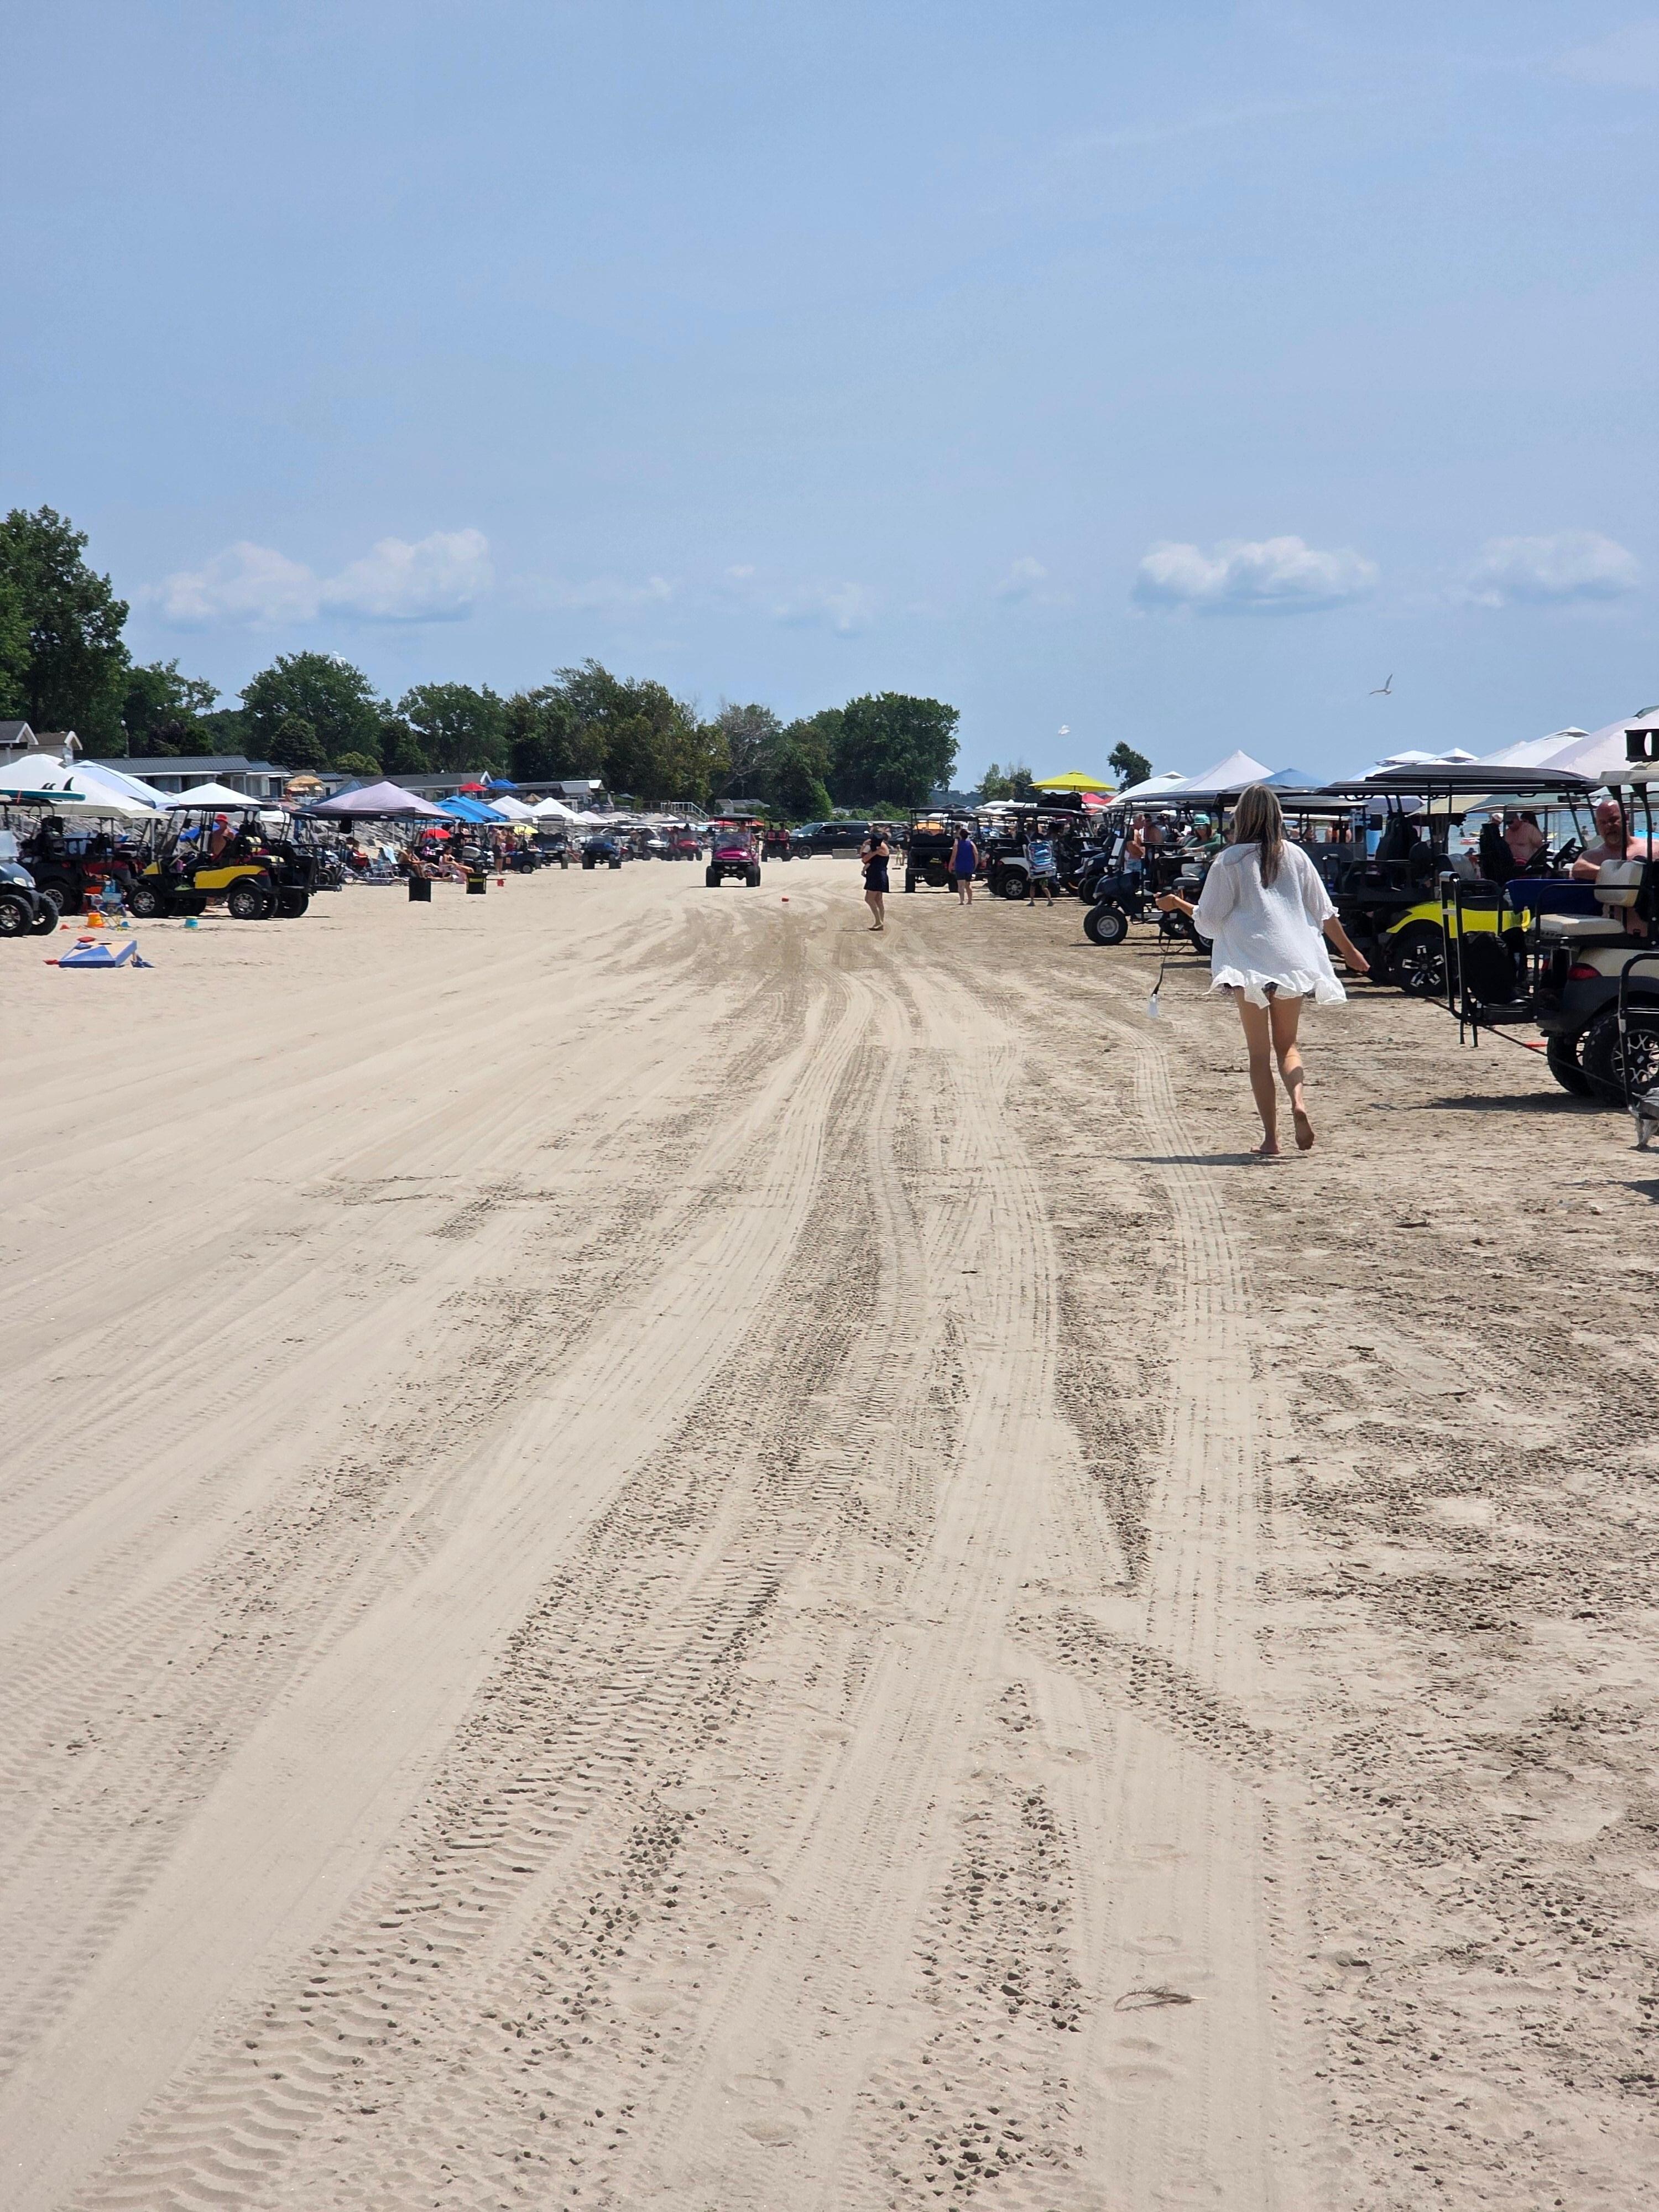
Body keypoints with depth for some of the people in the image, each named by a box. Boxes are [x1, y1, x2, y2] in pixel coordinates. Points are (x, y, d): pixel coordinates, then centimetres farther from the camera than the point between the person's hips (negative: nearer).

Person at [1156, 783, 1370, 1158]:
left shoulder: (1229, 862, -3)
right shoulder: (1295, 856, 6)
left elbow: (1209, 922, -1)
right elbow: (1325, 912, 10)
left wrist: (1178, 905, 16)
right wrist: (1350, 951, 22)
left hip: (1247, 962, -2)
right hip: (1293, 959, 3)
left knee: (1259, 1051, 4)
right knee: (1287, 1044, 15)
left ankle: (1270, 1137, -2)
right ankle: (1298, 1101, -14)